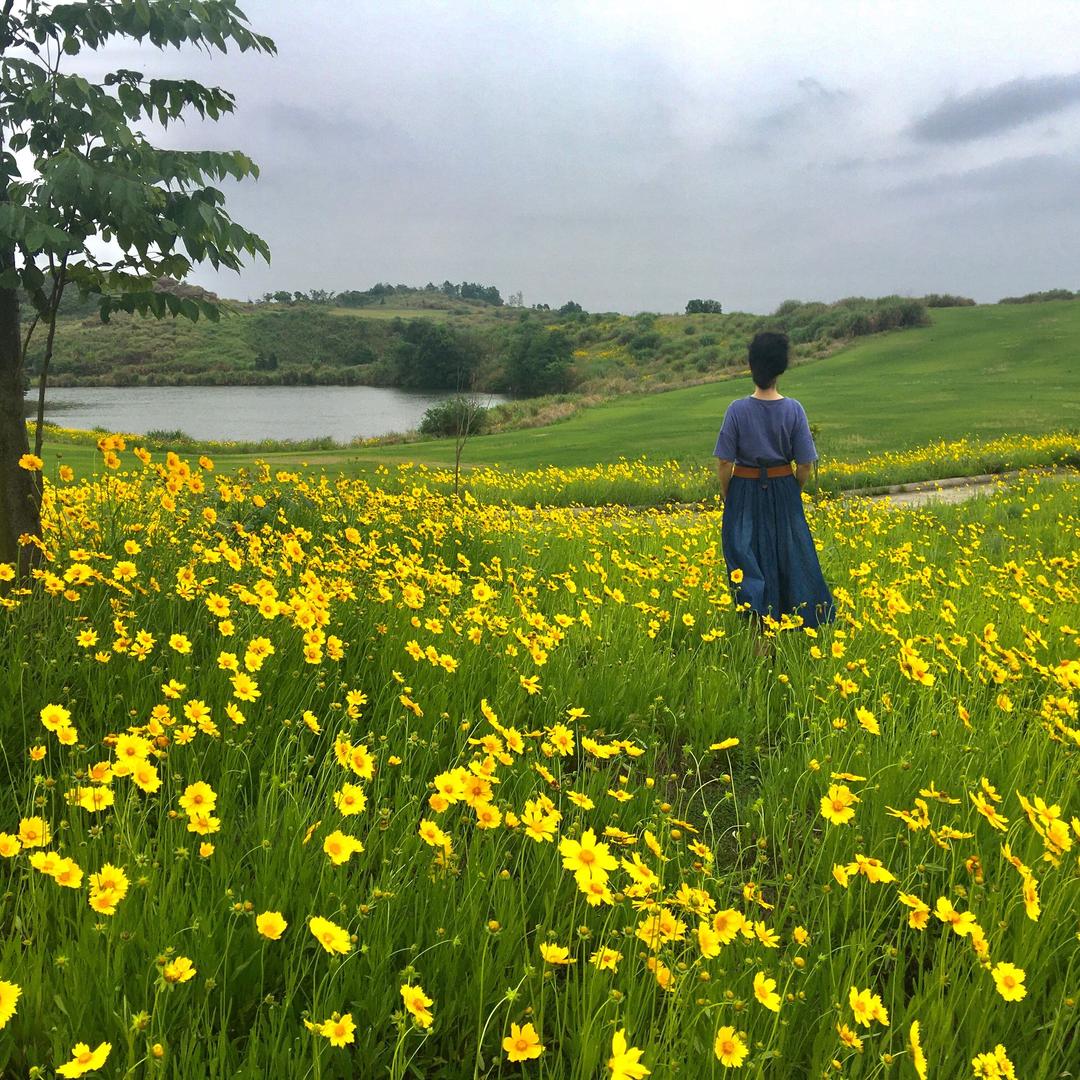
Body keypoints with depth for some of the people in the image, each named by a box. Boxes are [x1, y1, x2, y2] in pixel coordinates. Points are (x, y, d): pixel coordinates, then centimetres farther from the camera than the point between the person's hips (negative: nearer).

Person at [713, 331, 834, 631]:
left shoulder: (737, 410, -14)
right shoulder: (794, 409, -9)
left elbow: (724, 463, -11)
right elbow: (804, 464, -5)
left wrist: (726, 495, 5)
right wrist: (795, 493, 12)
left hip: (745, 492, -2)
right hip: (784, 491, 2)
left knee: (748, 552, 6)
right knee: (788, 553, 15)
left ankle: (758, 621, 4)